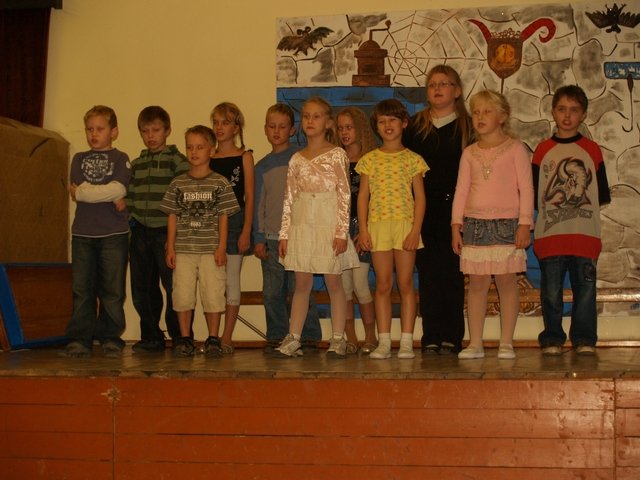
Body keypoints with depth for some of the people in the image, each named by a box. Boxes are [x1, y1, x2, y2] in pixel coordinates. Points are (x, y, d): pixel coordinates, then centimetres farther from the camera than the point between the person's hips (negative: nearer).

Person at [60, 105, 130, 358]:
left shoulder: (120, 159, 7)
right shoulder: (79, 159, 15)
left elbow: (119, 188, -10)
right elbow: (84, 189, -1)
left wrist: (83, 192, -6)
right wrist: (111, 196, -9)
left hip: (114, 233, -2)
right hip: (83, 232, 2)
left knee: (112, 289, 0)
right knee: (82, 289, 1)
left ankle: (111, 338, 7)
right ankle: (80, 339, 4)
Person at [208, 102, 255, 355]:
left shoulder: (244, 157, 1)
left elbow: (249, 198, -2)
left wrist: (246, 231, -9)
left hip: (235, 222, -3)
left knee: (231, 281, 0)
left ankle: (226, 339, 4)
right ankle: (212, 337, 10)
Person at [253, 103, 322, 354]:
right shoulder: (262, 166, 13)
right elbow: (258, 204, 15)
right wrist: (258, 238, 8)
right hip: (270, 237, 4)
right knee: (272, 291, 3)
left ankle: (309, 336, 5)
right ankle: (276, 336, 13)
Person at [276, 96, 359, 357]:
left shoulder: (337, 155, -1)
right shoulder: (297, 159, 10)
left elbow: (345, 194, -4)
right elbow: (289, 198, 10)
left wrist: (342, 231, -11)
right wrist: (284, 234, 6)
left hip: (329, 224, -3)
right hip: (302, 225, 3)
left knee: (333, 282, 2)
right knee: (302, 283, 6)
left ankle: (338, 339, 9)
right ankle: (293, 339, 9)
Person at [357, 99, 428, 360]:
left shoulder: (412, 159, 4)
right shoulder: (369, 160, 8)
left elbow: (420, 197, 2)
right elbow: (363, 196, 8)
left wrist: (415, 230, -8)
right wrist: (362, 229, -1)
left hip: (405, 224, -1)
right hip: (378, 226, 1)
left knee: (406, 284, 1)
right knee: (383, 285, 3)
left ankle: (406, 341, 5)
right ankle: (384, 341, 7)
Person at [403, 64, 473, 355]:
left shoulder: (467, 127, 5)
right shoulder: (415, 126, 11)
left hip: (454, 209, -2)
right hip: (423, 210, 2)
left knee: (452, 274, -1)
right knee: (427, 274, 2)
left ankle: (452, 338, 5)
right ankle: (431, 338, 5)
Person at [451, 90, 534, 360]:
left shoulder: (515, 149, 2)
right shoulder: (469, 153, 12)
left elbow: (526, 188, -2)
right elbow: (461, 190, 10)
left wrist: (524, 223, -9)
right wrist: (456, 224, 2)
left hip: (507, 223, -3)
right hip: (474, 223, 3)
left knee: (507, 282, -1)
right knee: (477, 283, 3)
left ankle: (506, 343, 5)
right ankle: (475, 343, 6)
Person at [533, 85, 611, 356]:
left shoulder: (591, 150, 7)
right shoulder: (543, 150, 7)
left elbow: (601, 194, 9)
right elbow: (534, 192, 7)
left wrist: (586, 216, 2)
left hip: (585, 233, 0)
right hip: (550, 233, 0)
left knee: (585, 288, 1)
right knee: (551, 290, 3)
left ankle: (584, 339, 10)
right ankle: (552, 339, 12)